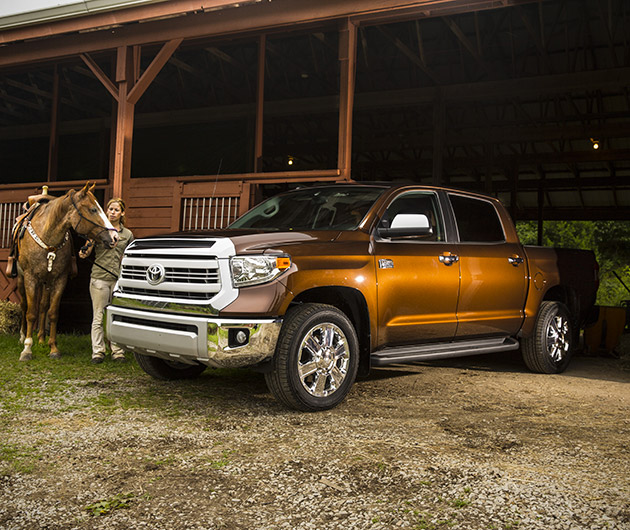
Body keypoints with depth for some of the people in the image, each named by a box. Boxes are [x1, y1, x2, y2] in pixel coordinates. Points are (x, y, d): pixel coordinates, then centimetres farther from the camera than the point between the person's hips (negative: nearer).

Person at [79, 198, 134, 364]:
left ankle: (118, 351, 11)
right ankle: (98, 351, 8)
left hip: (119, 279, 2)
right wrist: (84, 253, -22)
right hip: (100, 277, -2)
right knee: (99, 317, 1)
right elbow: (87, 250, 0)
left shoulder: (127, 234, 11)